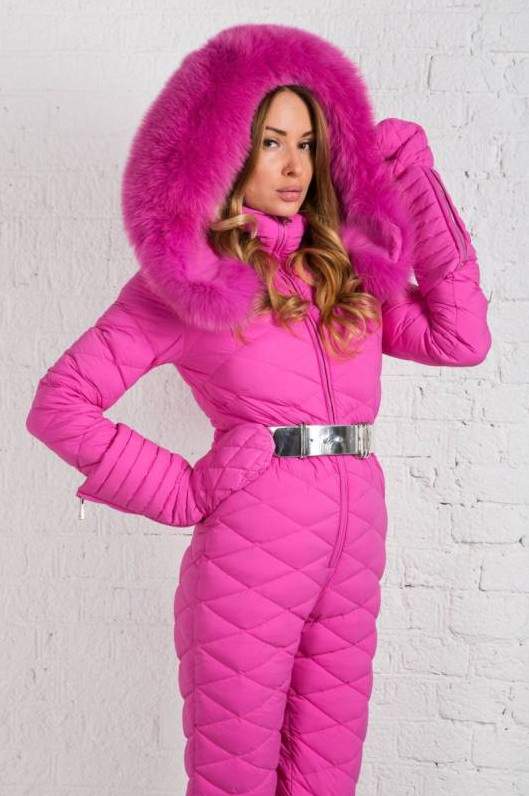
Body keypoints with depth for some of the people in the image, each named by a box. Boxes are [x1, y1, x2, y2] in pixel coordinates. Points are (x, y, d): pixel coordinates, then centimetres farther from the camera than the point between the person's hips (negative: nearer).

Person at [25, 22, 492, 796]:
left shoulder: (346, 266, 13)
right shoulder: (184, 275, -1)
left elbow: (460, 338, 4)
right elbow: (58, 404, -3)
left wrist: (417, 185, 6)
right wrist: (180, 491, -6)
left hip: (356, 544, 5)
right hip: (249, 547, -4)